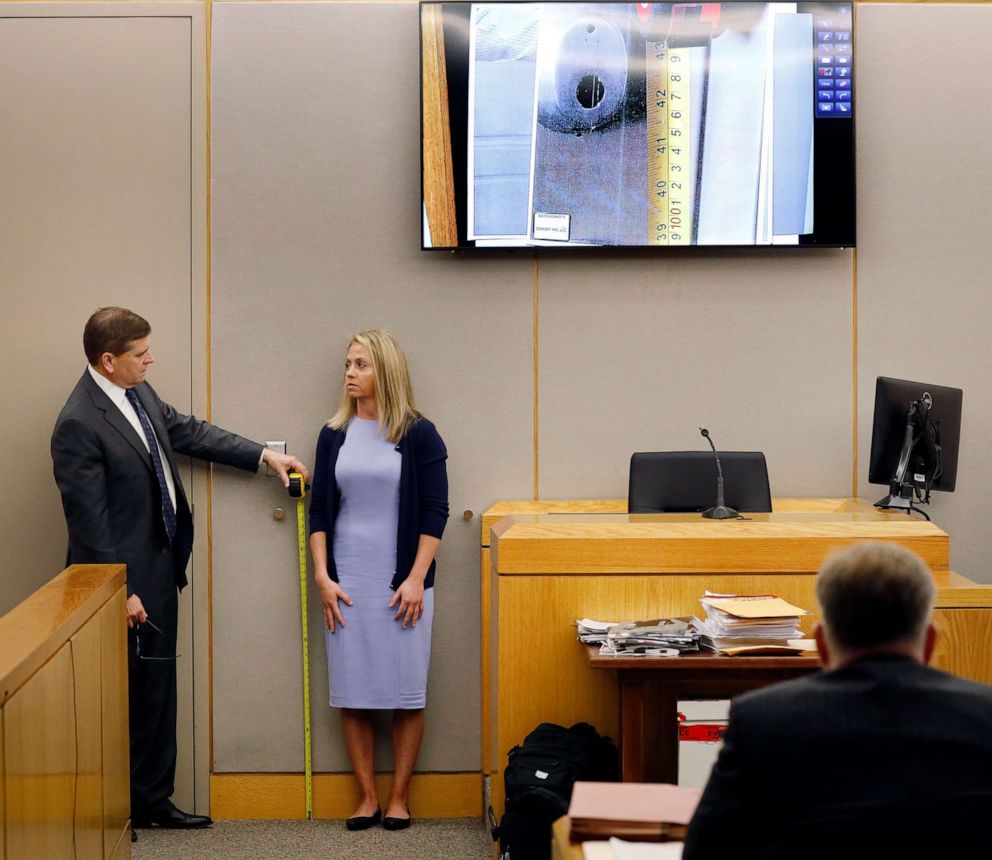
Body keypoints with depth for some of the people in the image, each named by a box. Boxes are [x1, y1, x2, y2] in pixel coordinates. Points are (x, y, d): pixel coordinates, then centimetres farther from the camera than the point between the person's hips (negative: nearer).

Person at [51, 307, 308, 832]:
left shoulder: (138, 393, 5)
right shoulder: (79, 424, -22)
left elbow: (188, 432, 19)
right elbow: (89, 521, -20)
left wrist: (263, 456, 16)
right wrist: (121, 592, -18)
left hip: (160, 572, 9)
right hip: (125, 582, -9)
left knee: (157, 691, 14)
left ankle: (152, 799, 25)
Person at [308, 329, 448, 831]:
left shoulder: (418, 435, -1)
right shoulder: (334, 435, 7)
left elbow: (434, 513, -3)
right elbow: (318, 512, 8)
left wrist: (416, 579, -9)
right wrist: (322, 577, -1)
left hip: (402, 584, -2)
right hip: (346, 583, 3)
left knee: (406, 693, 1)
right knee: (351, 694, 3)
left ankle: (399, 798, 11)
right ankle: (367, 797, 12)